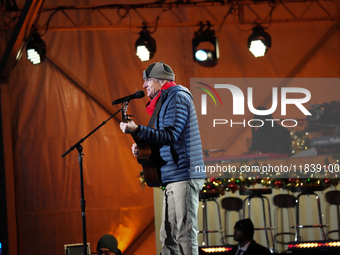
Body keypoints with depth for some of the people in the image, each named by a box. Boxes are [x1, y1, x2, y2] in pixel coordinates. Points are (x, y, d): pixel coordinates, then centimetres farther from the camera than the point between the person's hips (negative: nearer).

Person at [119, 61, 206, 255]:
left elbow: (171, 136, -19)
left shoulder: (177, 97, -8)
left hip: (184, 175, -10)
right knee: (169, 236, 6)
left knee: (185, 233, -11)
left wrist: (137, 130, -23)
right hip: (173, 177, 10)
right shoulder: (165, 101, 23)